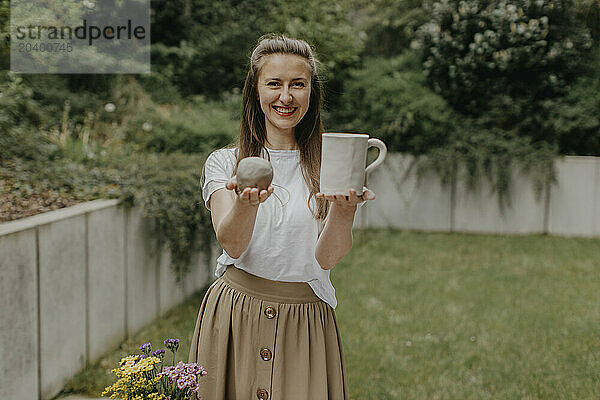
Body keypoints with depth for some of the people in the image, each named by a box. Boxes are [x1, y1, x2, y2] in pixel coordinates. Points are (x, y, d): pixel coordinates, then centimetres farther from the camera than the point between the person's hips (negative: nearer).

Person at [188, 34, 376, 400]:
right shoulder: (225, 163, 3)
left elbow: (327, 257, -9)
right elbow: (232, 245, -12)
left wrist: (343, 209, -29)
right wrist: (247, 202, -33)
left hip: (305, 325, 0)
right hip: (234, 315, 0)